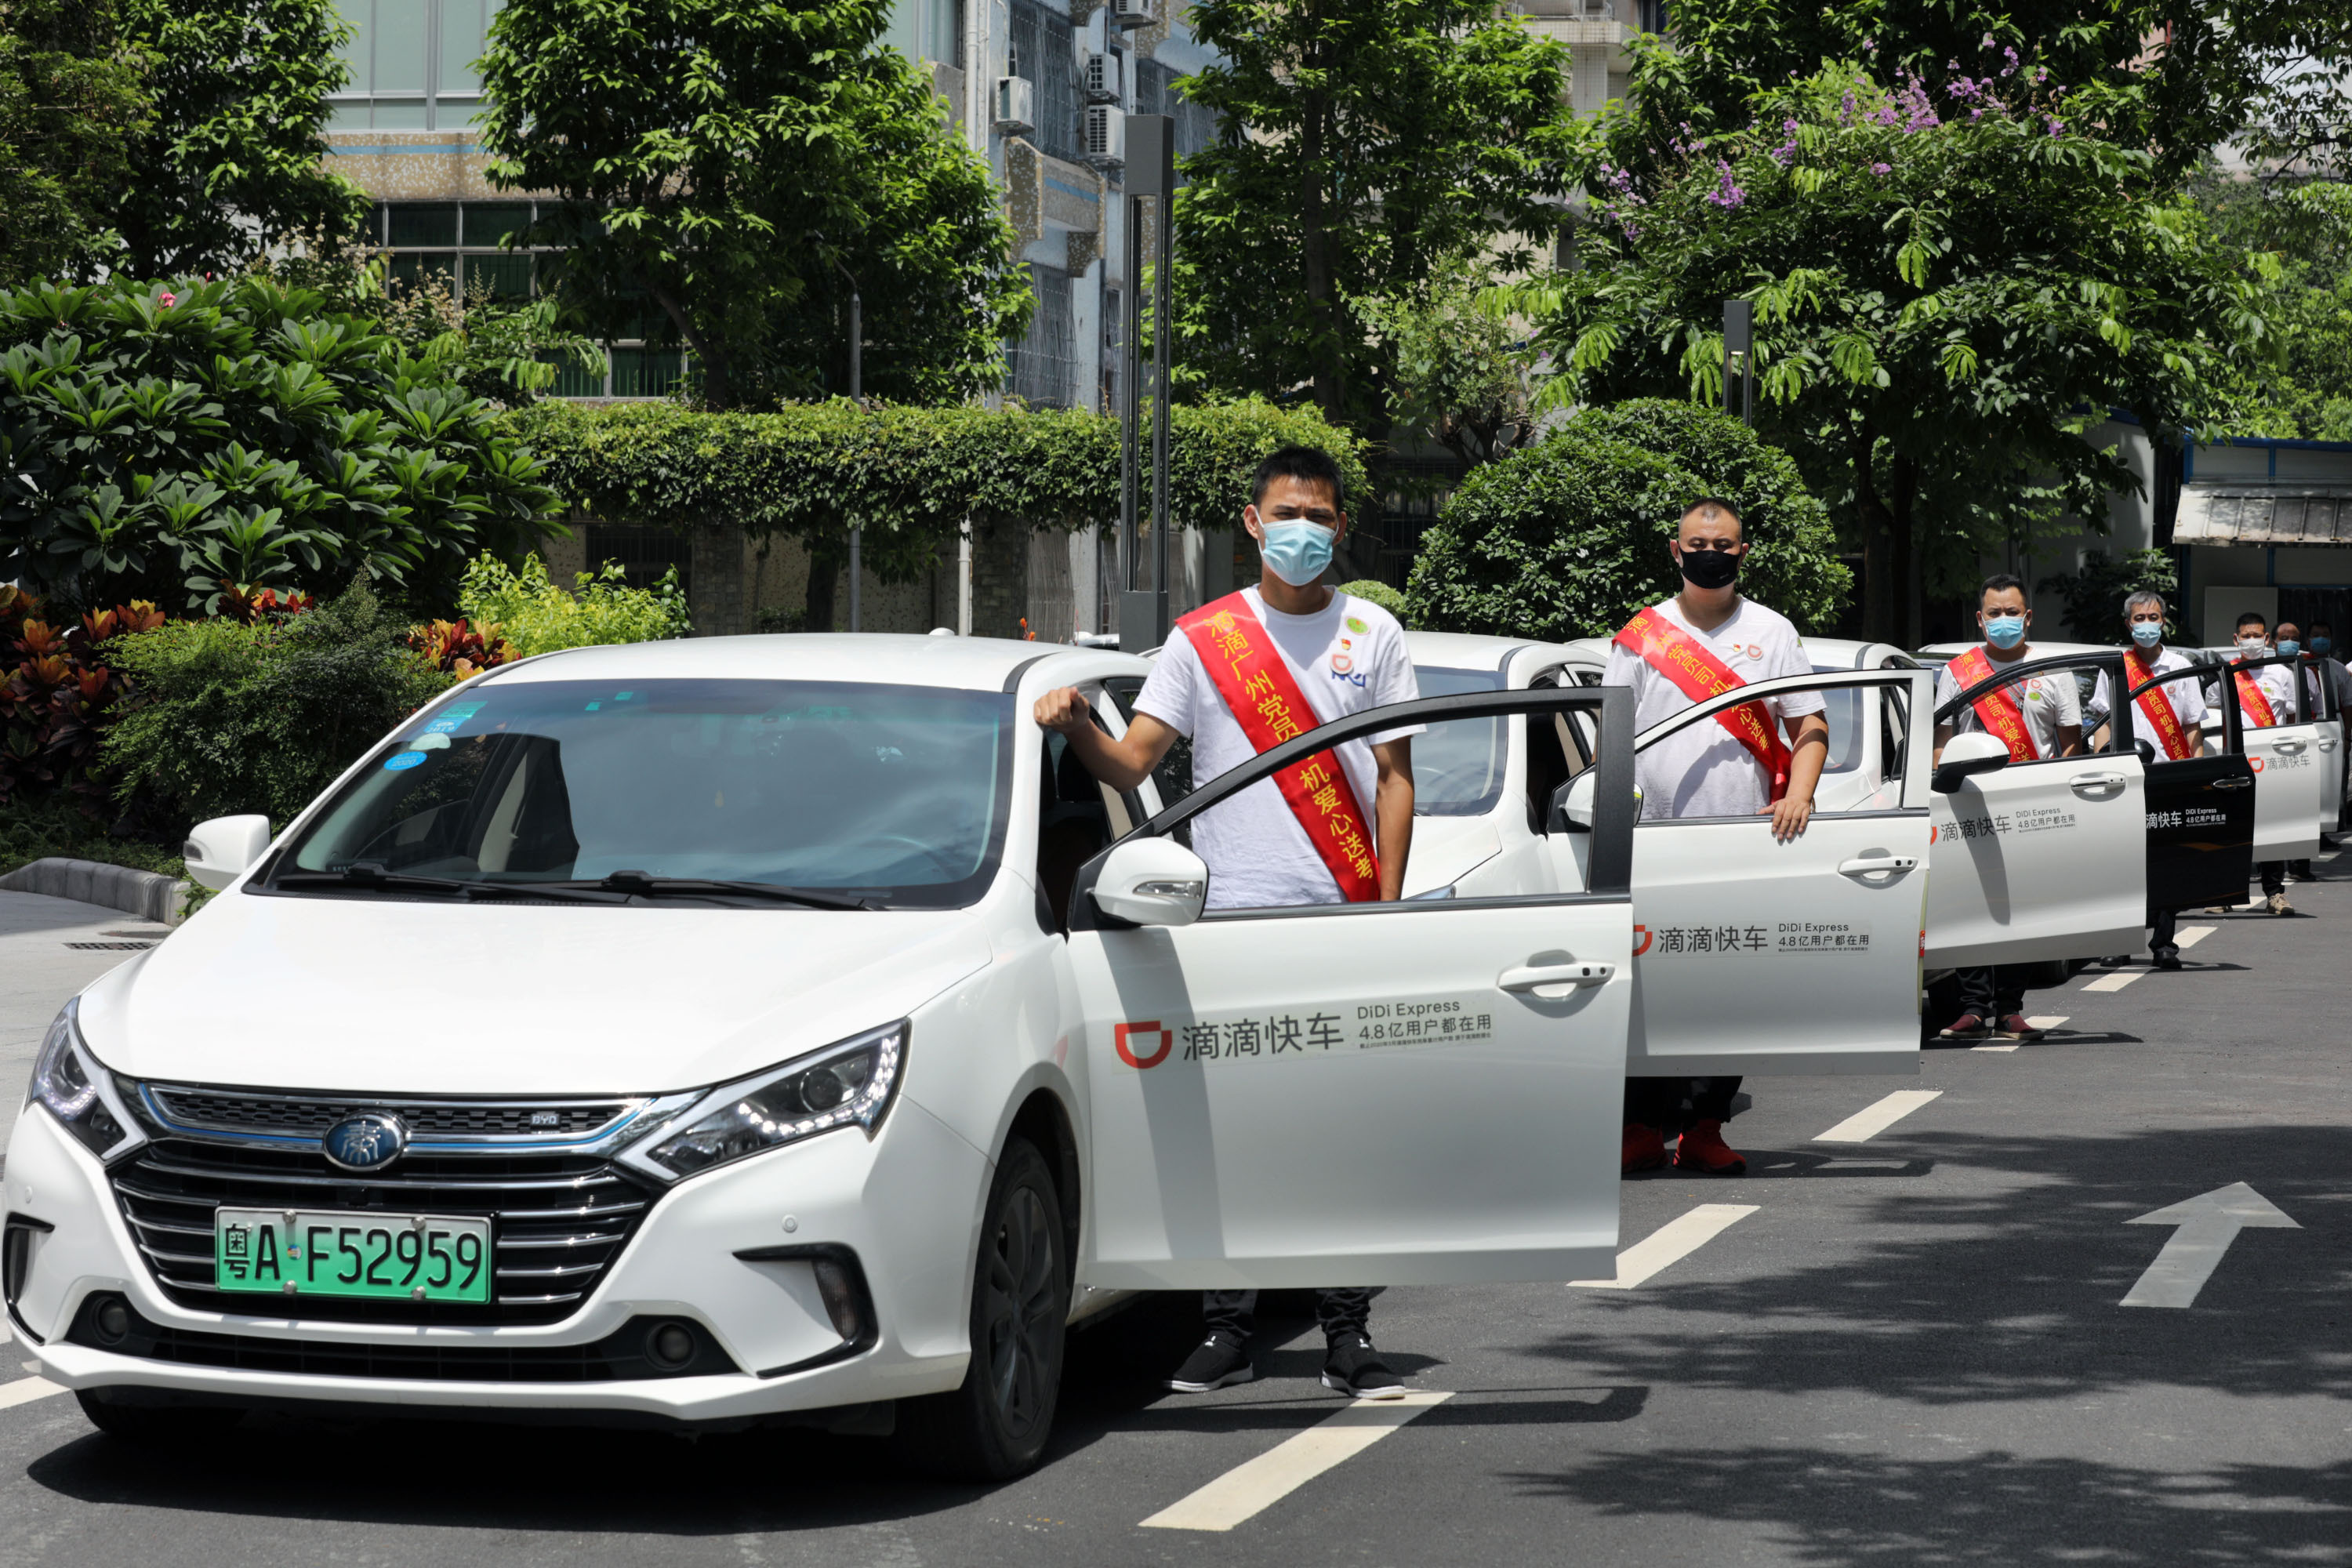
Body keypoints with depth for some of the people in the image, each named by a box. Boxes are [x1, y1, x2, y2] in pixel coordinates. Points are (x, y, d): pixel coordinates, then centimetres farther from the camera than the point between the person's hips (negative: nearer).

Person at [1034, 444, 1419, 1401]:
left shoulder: (1373, 636, 10)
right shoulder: (1203, 638, 7)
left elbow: (1394, 781, 9)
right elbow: (1131, 764, 0)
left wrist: (1389, 907, -1)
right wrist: (1077, 726, -21)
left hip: (1344, 922, 0)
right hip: (1229, 917, 0)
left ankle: (1348, 1336, 4)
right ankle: (1227, 1330, 6)